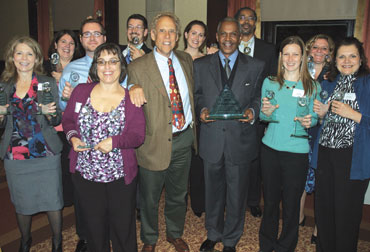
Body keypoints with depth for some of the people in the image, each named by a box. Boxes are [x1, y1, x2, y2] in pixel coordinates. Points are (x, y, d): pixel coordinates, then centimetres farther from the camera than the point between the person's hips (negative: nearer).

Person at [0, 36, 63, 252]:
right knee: (21, 203, 14)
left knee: (53, 200, 4)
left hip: (46, 154, -2)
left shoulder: (48, 83, 1)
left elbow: (57, 121, 2)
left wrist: (49, 113, -20)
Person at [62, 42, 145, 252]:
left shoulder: (131, 98, -4)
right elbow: (68, 120, 11)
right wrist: (73, 137, -9)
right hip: (86, 174, 2)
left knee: (123, 229, 12)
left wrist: (115, 141, -24)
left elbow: (138, 135, -7)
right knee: (94, 228, 17)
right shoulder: (81, 91, 2)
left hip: (120, 176, -1)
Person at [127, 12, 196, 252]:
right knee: (150, 198, 14)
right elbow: (132, 107, -5)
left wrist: (193, 128, 9)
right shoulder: (138, 67, -10)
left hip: (184, 139, 4)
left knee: (178, 194, 22)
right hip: (155, 142, -4)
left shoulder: (186, 60, 5)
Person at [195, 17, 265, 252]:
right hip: (211, 139, 1)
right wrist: (201, 110, -11)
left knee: (237, 193, 11)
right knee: (213, 190, 16)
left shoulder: (256, 66, 3)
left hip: (241, 140, -1)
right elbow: (196, 95, 10)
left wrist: (253, 112, -15)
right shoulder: (201, 65, 5)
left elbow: (259, 97, 5)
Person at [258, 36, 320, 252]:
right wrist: (266, 113, -13)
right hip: (270, 148, 2)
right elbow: (262, 116, 9)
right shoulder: (270, 83, 4)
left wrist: (309, 121, -16)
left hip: (297, 152, -1)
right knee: (270, 200, 13)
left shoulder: (313, 87, -1)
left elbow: (314, 117, 6)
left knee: (291, 204, 8)